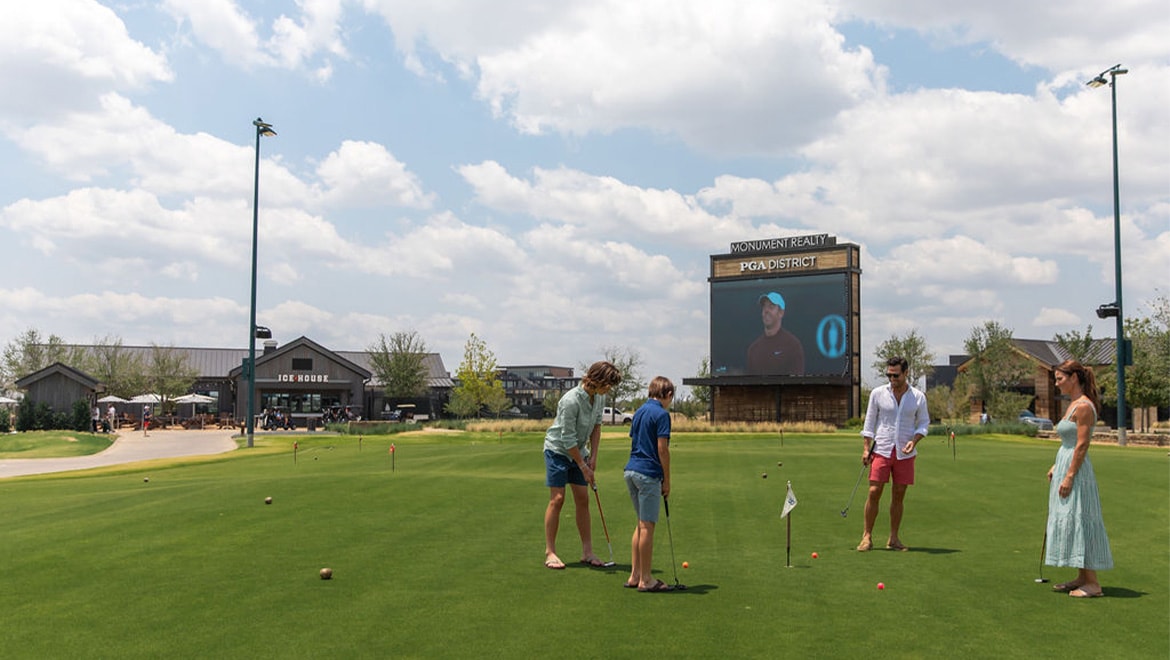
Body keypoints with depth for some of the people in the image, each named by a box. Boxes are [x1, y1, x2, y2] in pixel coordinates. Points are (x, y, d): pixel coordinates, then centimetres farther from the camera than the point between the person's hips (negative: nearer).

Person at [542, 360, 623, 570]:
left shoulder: (599, 398, -6)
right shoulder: (571, 401, -29)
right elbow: (567, 438, -24)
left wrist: (593, 456, -1)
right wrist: (583, 466, -18)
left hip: (578, 451, 7)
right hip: (558, 450, -7)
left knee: (583, 499, 5)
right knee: (557, 499, -8)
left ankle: (587, 552, 10)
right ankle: (550, 552, 1)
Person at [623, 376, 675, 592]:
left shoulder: (639, 412, 15)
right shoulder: (661, 414, -10)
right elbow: (662, 450, -14)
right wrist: (667, 481, -6)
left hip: (631, 470, 8)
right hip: (648, 474, -8)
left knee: (641, 524, 16)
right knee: (647, 526, -3)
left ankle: (635, 575, 19)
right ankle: (646, 580, 3)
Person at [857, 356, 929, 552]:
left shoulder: (918, 397, 2)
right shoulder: (877, 393, 0)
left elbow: (924, 422, 10)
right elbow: (869, 422, 5)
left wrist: (914, 440, -8)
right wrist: (866, 448, -1)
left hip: (905, 453, 1)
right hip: (881, 450, -1)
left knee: (899, 496, 5)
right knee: (874, 492, -7)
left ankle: (893, 539, 16)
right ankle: (867, 537, 2)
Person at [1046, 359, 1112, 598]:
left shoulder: (1084, 406, -15)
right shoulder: (1074, 404, 14)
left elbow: (1082, 445, -20)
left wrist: (1069, 476, -21)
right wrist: (1056, 466, 17)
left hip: (1076, 471, -10)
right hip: (1066, 467, 10)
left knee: (1078, 522, -7)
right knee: (1070, 522, 13)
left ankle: (1092, 583, -2)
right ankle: (1082, 578, 21)